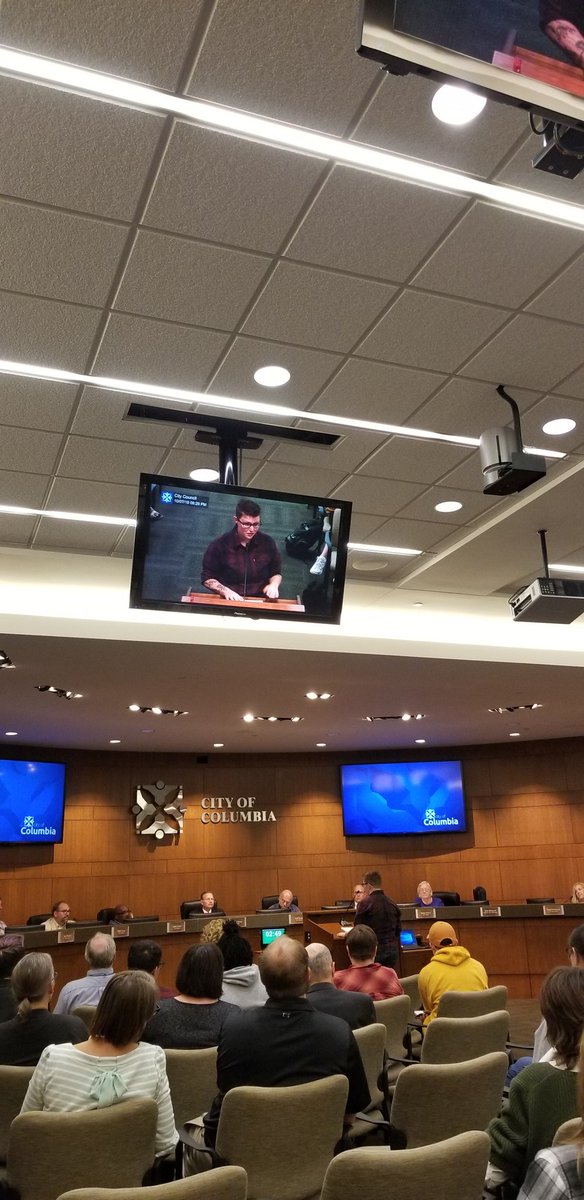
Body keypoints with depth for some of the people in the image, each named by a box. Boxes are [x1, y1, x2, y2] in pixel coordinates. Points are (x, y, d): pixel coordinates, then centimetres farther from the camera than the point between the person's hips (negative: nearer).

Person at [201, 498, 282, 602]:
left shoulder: (268, 543, 2)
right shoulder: (219, 545, -7)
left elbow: (276, 572, 16)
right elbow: (207, 578, 0)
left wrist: (274, 585, -6)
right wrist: (226, 591, -16)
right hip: (227, 602, -2)